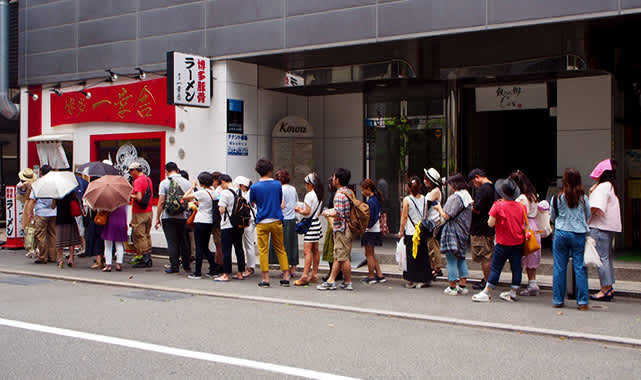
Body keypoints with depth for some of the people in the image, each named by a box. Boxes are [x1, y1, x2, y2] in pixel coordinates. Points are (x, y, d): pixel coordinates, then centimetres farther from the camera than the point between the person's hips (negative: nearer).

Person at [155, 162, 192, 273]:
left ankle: (174, 266, -1)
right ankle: (186, 266, 20)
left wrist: (157, 218, -3)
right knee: (183, 241, 14)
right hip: (182, 217, 4)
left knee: (172, 242, -1)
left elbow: (161, 202, -9)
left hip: (168, 217, -4)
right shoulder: (187, 183, 5)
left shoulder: (164, 183, -7)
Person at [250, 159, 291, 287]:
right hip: (276, 221, 2)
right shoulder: (278, 184, 1)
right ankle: (286, 276, 11)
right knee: (280, 249, 12)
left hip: (262, 222, -2)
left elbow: (252, 202, 9)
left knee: (263, 251, 3)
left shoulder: (255, 187, -6)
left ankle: (265, 279, 3)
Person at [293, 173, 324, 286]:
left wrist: (299, 210, 0)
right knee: (315, 250, 12)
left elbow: (307, 212, -19)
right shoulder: (319, 195, 11)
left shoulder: (309, 195, -15)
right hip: (317, 222, 9)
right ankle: (314, 274, 17)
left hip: (310, 224, -9)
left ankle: (305, 276, -15)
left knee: (307, 250, -11)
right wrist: (302, 209, 17)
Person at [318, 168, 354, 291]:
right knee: (337, 257, 11)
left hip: (341, 229, -10)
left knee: (343, 257, -2)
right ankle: (331, 280, 15)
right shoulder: (350, 192, 12)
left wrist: (327, 213, -5)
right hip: (348, 227, 10)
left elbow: (338, 213, -22)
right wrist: (331, 211, 18)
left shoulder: (339, 194, -17)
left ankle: (348, 283, 4)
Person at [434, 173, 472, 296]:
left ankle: (452, 287, 2)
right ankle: (463, 285, 16)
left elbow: (446, 216, -19)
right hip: (463, 232, 8)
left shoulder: (455, 197, -17)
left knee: (451, 259, -2)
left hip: (453, 232, -8)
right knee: (461, 258, 16)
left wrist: (439, 208, 0)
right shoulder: (467, 196, 10)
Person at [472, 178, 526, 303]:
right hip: (518, 242, 4)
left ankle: (487, 293, 4)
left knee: (495, 267, 1)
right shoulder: (521, 206, 2)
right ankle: (513, 292, 15)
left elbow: (490, 223, -13)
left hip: (503, 243, -4)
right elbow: (524, 224, 10)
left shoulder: (498, 205, -13)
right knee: (516, 267, 9)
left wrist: (492, 216, 4)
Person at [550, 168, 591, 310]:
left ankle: (558, 300, 11)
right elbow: (588, 216, 9)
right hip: (579, 235, 0)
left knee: (559, 268, 6)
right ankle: (582, 301, 2)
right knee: (580, 268, 3)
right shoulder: (583, 198, -4)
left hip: (561, 234, 0)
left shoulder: (557, 198, -3)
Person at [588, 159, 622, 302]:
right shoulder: (610, 186, 18)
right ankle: (609, 288, 18)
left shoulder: (603, 187, -13)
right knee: (607, 257, 13)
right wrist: (592, 191, 11)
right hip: (609, 226, 10)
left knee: (602, 257, -8)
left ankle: (605, 289, -8)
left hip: (600, 227, -10)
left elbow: (595, 207, -21)